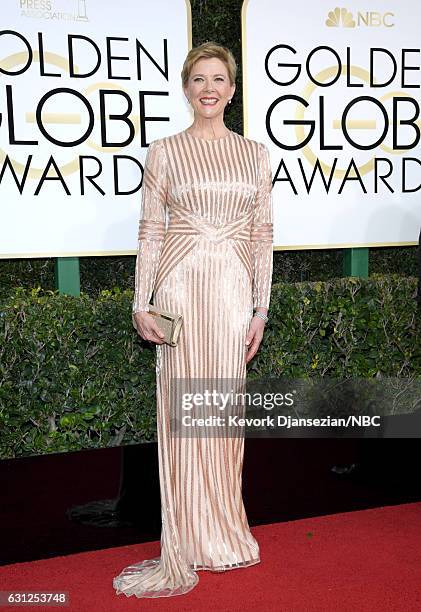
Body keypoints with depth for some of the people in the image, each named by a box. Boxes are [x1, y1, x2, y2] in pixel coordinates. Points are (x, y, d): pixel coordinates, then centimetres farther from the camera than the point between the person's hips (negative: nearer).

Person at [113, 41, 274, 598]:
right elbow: (150, 232, 3)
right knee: (182, 413, -1)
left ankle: (220, 536, 26)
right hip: (181, 286, -2)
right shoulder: (164, 151, 5)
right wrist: (142, 305, -4)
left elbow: (263, 234, 9)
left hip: (235, 289, 2)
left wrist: (260, 309, 4)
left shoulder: (255, 153, 10)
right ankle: (182, 555, 9)